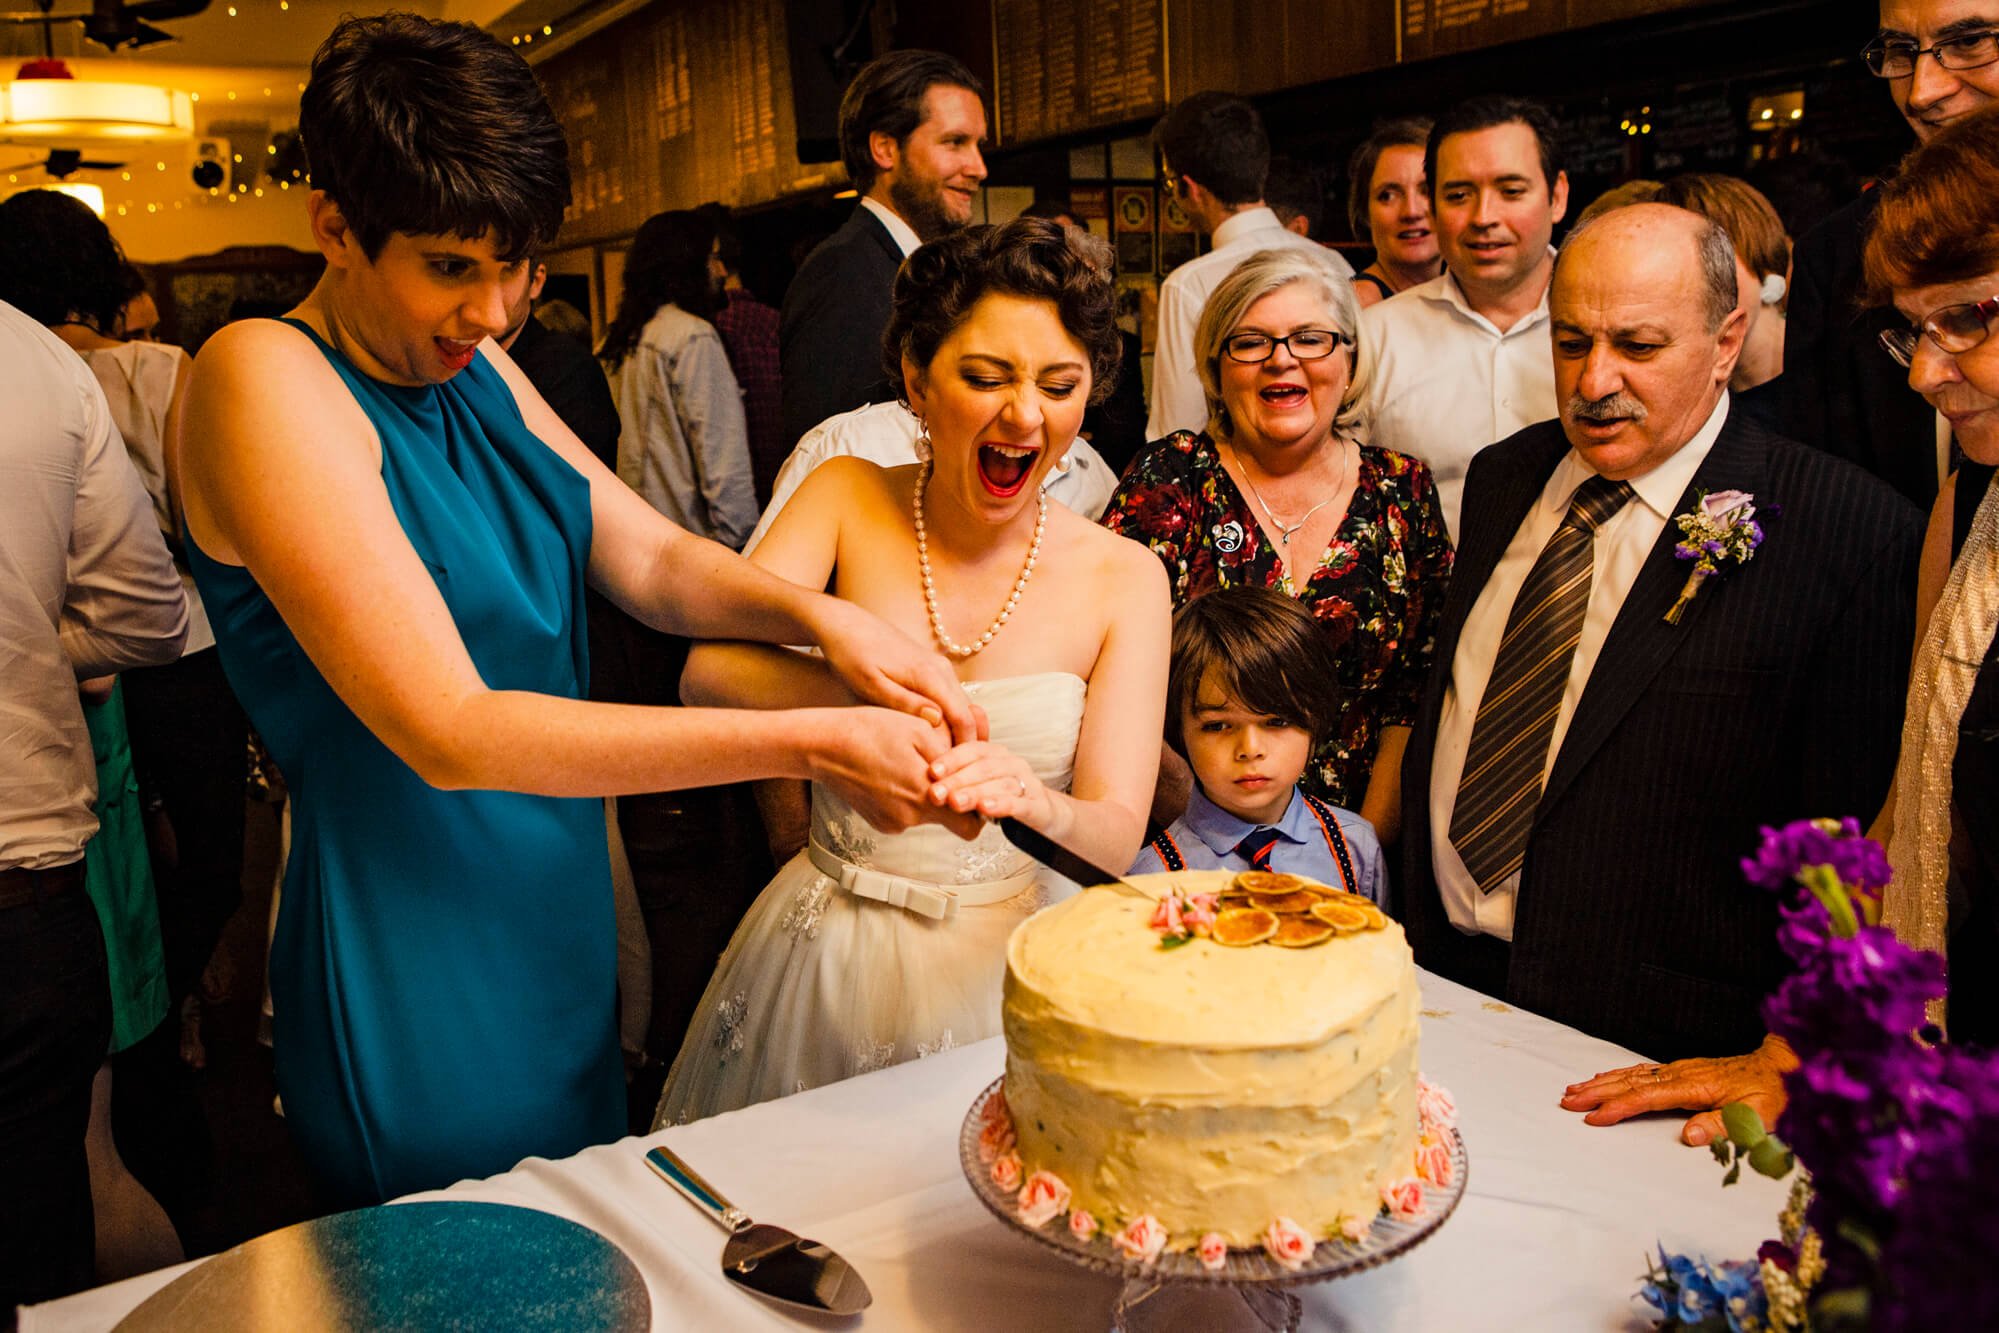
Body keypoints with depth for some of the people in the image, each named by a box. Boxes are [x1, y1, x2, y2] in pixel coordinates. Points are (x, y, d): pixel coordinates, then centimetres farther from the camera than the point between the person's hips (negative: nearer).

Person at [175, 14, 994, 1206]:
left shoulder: (477, 367, 5)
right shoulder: (266, 379, -19)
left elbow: (650, 558, 6)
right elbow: (449, 731, -27)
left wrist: (822, 616, -16)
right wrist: (808, 745, -29)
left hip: (561, 934, 8)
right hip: (417, 983, -7)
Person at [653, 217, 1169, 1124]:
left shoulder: (1122, 576, -6)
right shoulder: (846, 499, -3)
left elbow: (1116, 837, -11)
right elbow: (708, 674, -17)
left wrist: (1035, 803, -34)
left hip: (1009, 970, 0)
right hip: (829, 952, 1)